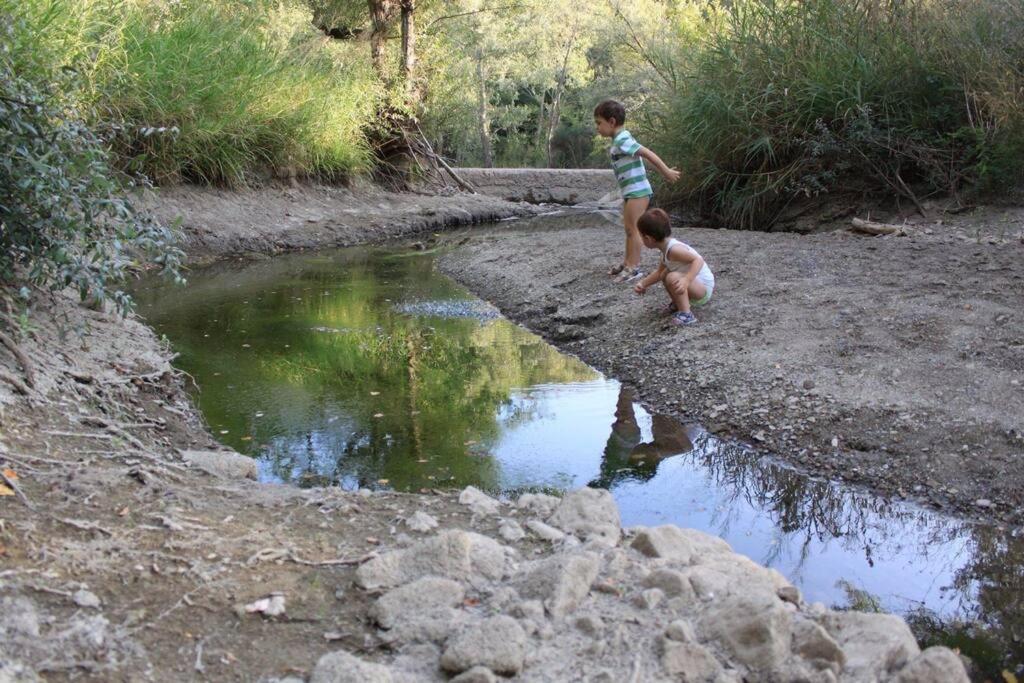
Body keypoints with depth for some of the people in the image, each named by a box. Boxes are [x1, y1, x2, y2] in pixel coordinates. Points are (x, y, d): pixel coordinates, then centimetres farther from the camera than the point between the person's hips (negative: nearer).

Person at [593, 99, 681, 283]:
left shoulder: (621, 140, -17)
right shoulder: (620, 140, 14)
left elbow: (647, 153, -20)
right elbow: (645, 155, 16)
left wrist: (666, 172, -17)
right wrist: (664, 172, 16)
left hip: (637, 191, -10)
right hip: (630, 192, 10)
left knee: (633, 229, -7)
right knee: (629, 229, 18)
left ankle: (633, 268, -3)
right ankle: (628, 262, 28)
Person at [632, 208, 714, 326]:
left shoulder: (674, 249, -25)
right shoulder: (666, 249, 6)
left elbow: (698, 260, -35)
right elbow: (659, 272, 19)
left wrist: (686, 280, -48)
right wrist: (643, 284, 11)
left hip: (704, 288, -10)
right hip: (697, 286, 10)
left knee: (673, 278, -32)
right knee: (665, 274, 20)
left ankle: (686, 315, -26)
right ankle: (678, 304, 22)